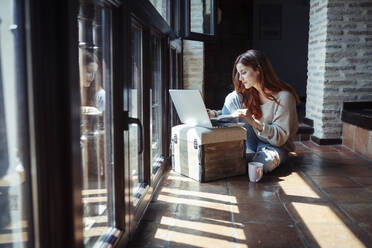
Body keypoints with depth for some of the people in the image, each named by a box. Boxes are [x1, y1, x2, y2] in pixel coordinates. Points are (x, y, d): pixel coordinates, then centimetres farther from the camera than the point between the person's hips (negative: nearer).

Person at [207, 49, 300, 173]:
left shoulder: (284, 97, -18)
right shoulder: (247, 93, 1)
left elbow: (281, 137, -21)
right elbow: (231, 112, 11)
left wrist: (253, 122, -33)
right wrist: (215, 114, -10)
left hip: (275, 146, -5)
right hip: (250, 141, 5)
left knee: (266, 162, -41)